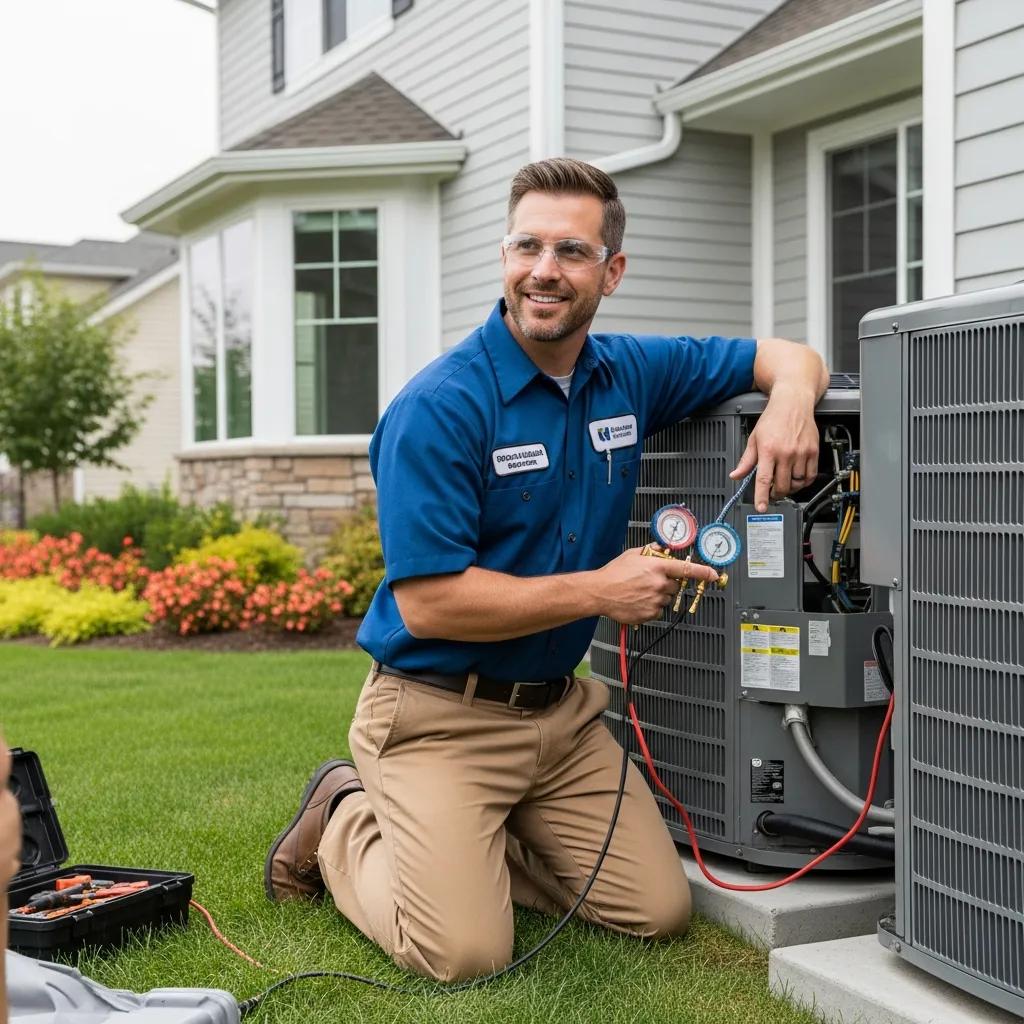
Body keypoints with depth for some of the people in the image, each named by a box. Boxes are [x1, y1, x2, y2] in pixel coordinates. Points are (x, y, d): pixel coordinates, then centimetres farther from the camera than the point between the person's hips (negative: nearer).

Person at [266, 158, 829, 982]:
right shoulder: (440, 407, -19)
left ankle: (473, 845, 22)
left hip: (561, 710, 6)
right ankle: (344, 822, 13)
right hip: (439, 713, -6)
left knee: (659, 912, 2)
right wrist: (601, 590, -18)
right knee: (465, 954, -16)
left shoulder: (630, 374, 1)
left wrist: (790, 397, -12)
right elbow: (428, 603, -22)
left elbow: (785, 355, 13)